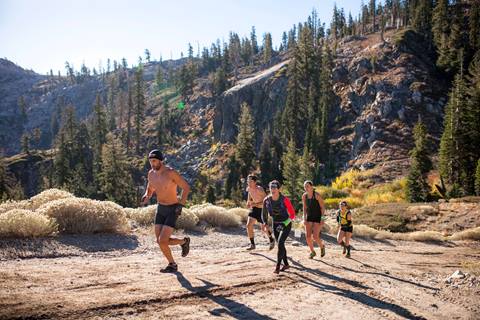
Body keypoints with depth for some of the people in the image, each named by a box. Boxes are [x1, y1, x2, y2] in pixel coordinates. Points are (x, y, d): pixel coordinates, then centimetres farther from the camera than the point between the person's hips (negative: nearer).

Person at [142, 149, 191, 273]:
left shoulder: (171, 172, -22)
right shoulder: (151, 174, -1)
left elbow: (186, 187, -14)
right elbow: (150, 190, 15)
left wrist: (180, 205, -22)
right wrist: (146, 197, -10)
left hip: (173, 210, -7)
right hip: (160, 209, 7)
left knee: (162, 241, -13)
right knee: (160, 241, 4)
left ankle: (172, 265, 14)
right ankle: (184, 242, 30)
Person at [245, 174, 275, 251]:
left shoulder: (259, 189, -26)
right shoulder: (248, 189, -4)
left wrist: (255, 204, -33)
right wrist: (249, 201, 1)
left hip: (262, 209, -6)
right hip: (254, 208, 6)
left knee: (264, 228, 4)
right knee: (249, 225, -7)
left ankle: (272, 240, 33)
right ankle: (252, 244, 5)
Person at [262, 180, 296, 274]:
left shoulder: (285, 200, -23)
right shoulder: (267, 200, -12)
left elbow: (292, 214, -18)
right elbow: (264, 213, 4)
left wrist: (284, 224, -27)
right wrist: (265, 223, -12)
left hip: (286, 224, -5)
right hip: (275, 224, 5)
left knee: (280, 243, -18)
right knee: (280, 245, 12)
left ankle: (278, 266, -10)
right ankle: (286, 264, 30)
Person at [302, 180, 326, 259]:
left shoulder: (317, 195, -16)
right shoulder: (304, 196, -1)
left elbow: (322, 207, -11)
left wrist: (322, 219, -16)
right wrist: (304, 219, 2)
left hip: (318, 217, -5)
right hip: (309, 217, 5)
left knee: (315, 236, -11)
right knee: (308, 236, -5)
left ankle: (322, 246, 21)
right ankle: (312, 252, 16)